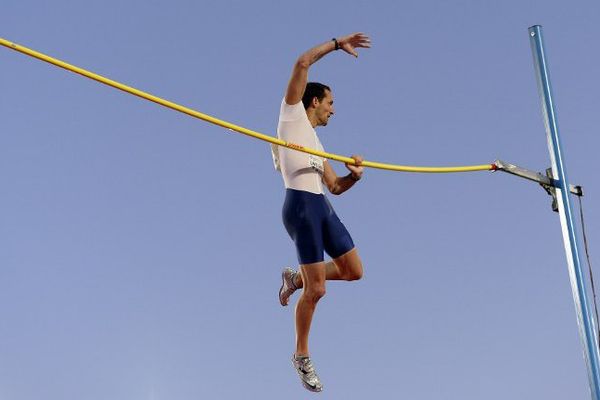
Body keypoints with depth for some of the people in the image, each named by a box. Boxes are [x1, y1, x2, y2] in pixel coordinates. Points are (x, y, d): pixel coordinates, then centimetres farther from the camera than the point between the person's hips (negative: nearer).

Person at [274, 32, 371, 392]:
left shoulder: (316, 144, 28)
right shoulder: (293, 113, 9)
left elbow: (335, 186, 24)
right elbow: (303, 63, -1)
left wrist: (354, 176, 5)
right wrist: (337, 44, 5)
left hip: (323, 207, 8)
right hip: (301, 205, -8)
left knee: (354, 271, 4)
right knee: (316, 289, -7)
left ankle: (296, 278, 24)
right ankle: (302, 356, 10)